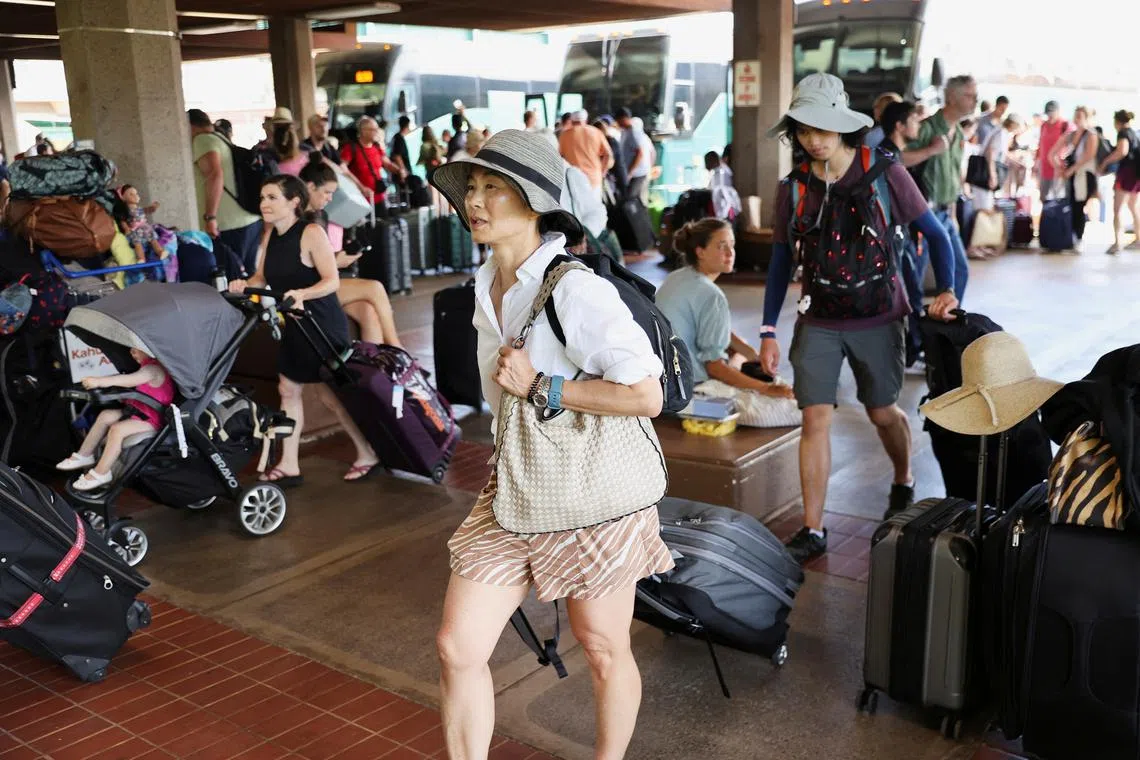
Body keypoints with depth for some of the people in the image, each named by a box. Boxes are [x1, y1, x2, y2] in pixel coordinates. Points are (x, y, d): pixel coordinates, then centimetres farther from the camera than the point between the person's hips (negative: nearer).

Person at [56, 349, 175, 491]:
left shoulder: (153, 369, -22)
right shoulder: (147, 367, 13)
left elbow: (128, 380, -35)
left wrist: (99, 382, -42)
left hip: (152, 418, -11)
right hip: (139, 411, 11)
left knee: (117, 429, -26)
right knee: (105, 415, 3)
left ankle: (100, 474, -17)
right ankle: (83, 456, 8)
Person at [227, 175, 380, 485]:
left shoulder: (311, 233, -18)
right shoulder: (271, 236, 5)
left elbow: (332, 281, -22)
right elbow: (262, 277, 10)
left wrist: (302, 294, -38)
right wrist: (244, 285, -11)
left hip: (323, 324, -8)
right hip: (294, 326, 8)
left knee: (329, 394, -2)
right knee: (288, 390, 9)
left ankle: (368, 455, 15)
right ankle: (288, 466, 16)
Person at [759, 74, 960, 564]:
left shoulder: (884, 174, -10)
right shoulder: (793, 188, -3)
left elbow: (934, 232, -1)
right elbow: (780, 261, 4)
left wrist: (946, 290, -12)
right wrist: (768, 331, 2)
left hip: (877, 319, -1)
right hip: (818, 322, 1)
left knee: (883, 412, 13)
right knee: (816, 418, -4)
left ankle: (903, 482, 45)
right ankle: (813, 530, 5)